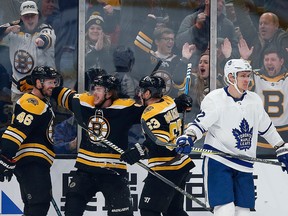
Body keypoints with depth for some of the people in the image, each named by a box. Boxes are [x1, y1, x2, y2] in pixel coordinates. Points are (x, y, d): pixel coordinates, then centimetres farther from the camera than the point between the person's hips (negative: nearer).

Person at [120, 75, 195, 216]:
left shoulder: (152, 112, -17)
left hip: (166, 170, -10)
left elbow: (160, 138, -30)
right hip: (182, 165, 10)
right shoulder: (168, 101, 7)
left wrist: (140, 150, -41)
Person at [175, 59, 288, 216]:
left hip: (244, 165, 6)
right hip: (217, 160, -6)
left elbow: (266, 128, 20)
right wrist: (188, 138, -32)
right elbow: (200, 123, -12)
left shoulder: (255, 101, 8)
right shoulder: (215, 99, -9)